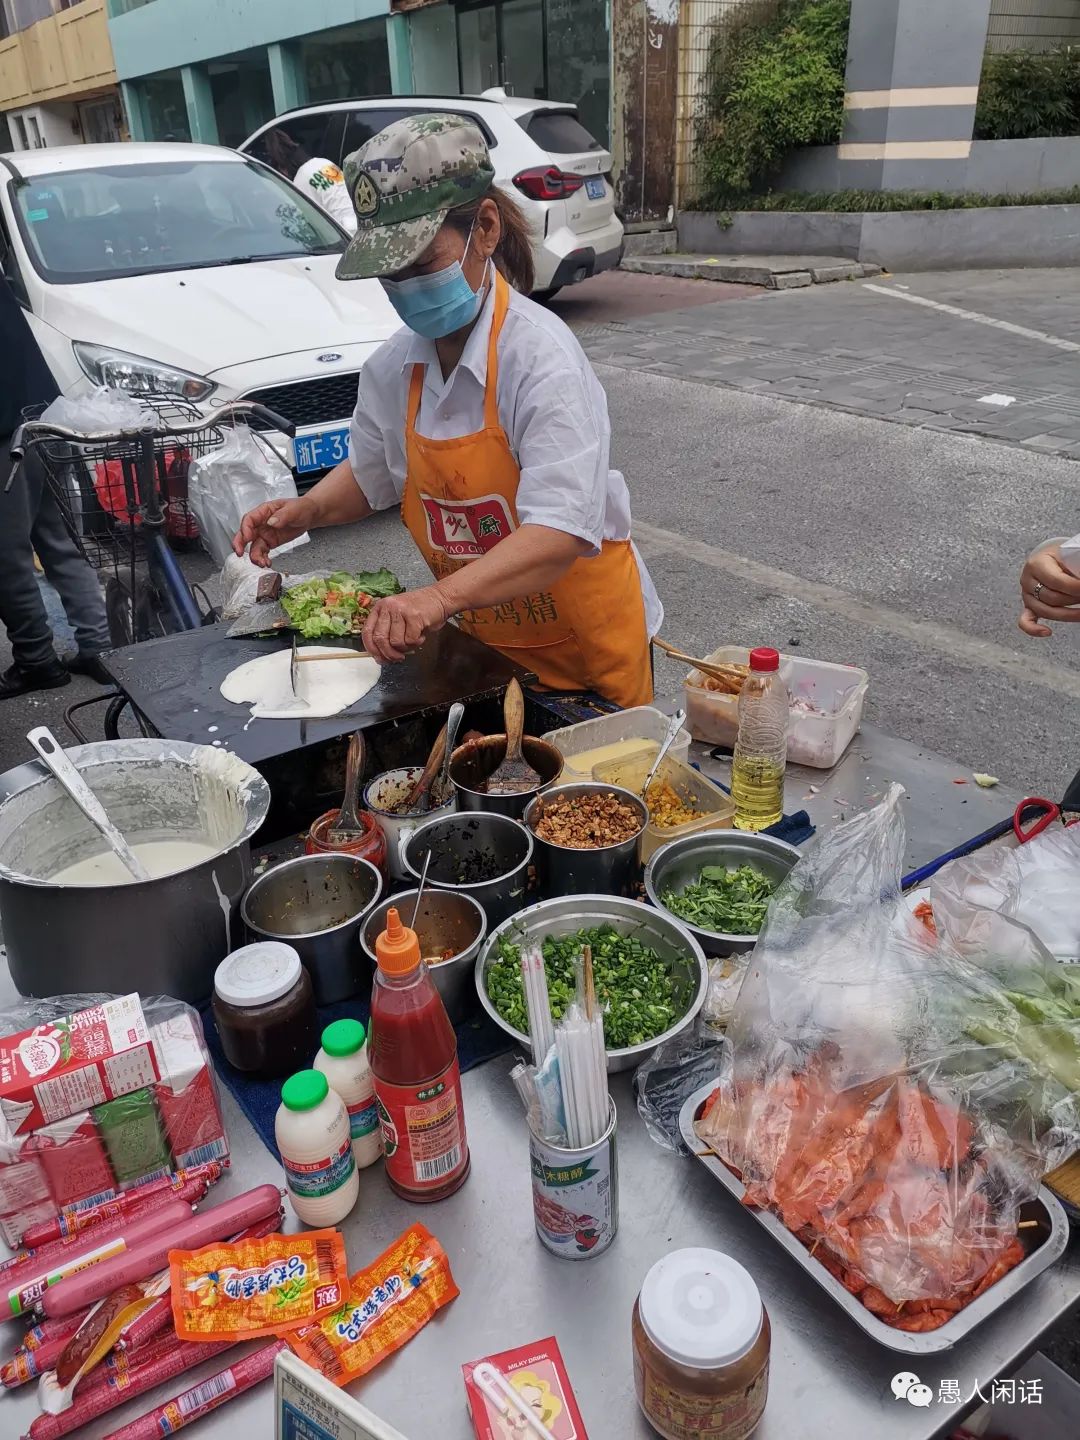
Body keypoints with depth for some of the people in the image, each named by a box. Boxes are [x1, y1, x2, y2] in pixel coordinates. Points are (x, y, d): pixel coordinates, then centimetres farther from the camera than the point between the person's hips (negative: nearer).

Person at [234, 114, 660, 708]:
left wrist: (442, 596, -48)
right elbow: (370, 472, 16)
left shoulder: (540, 356, -24)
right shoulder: (394, 366, -3)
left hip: (585, 643, -5)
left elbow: (561, 530, -36)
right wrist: (306, 511, -3)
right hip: (484, 641, 6)